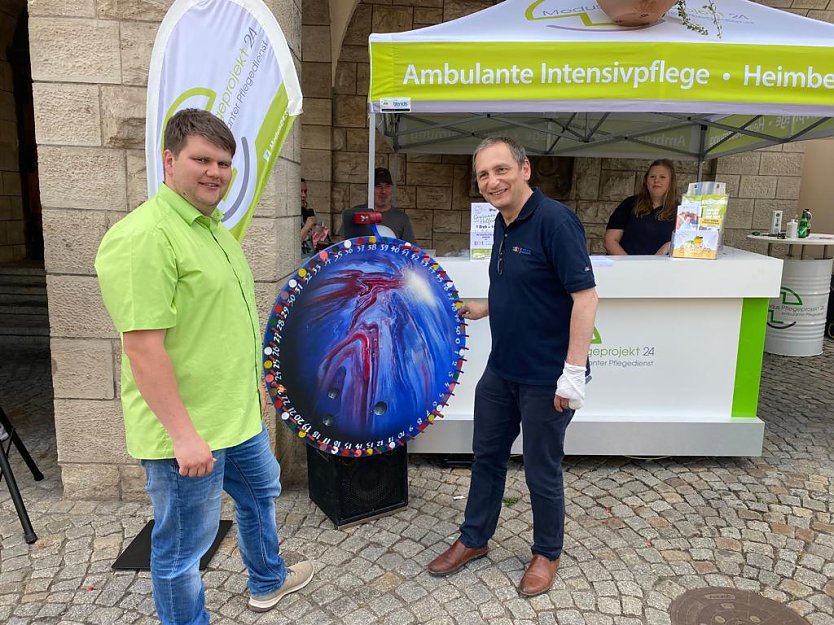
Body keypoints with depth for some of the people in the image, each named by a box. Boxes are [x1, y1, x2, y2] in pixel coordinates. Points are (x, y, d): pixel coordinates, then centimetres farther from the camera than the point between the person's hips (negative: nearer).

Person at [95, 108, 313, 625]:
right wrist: (184, 435, -24)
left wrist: (254, 384, 22)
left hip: (238, 416, 11)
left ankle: (268, 580, 54)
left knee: (262, 491, 29)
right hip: (185, 433, -10)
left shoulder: (214, 227, 9)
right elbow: (143, 349, -25)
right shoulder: (144, 236, -21)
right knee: (183, 548, 9)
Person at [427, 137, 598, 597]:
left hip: (546, 380, -8)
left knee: (541, 472, 10)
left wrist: (573, 372, -25)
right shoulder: (503, 224, 7)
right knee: (486, 456, 19)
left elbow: (585, 296, -23)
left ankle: (547, 554, 35)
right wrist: (481, 309, 14)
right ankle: (474, 540, 39)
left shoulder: (554, 221, -19)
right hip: (501, 370, 8)